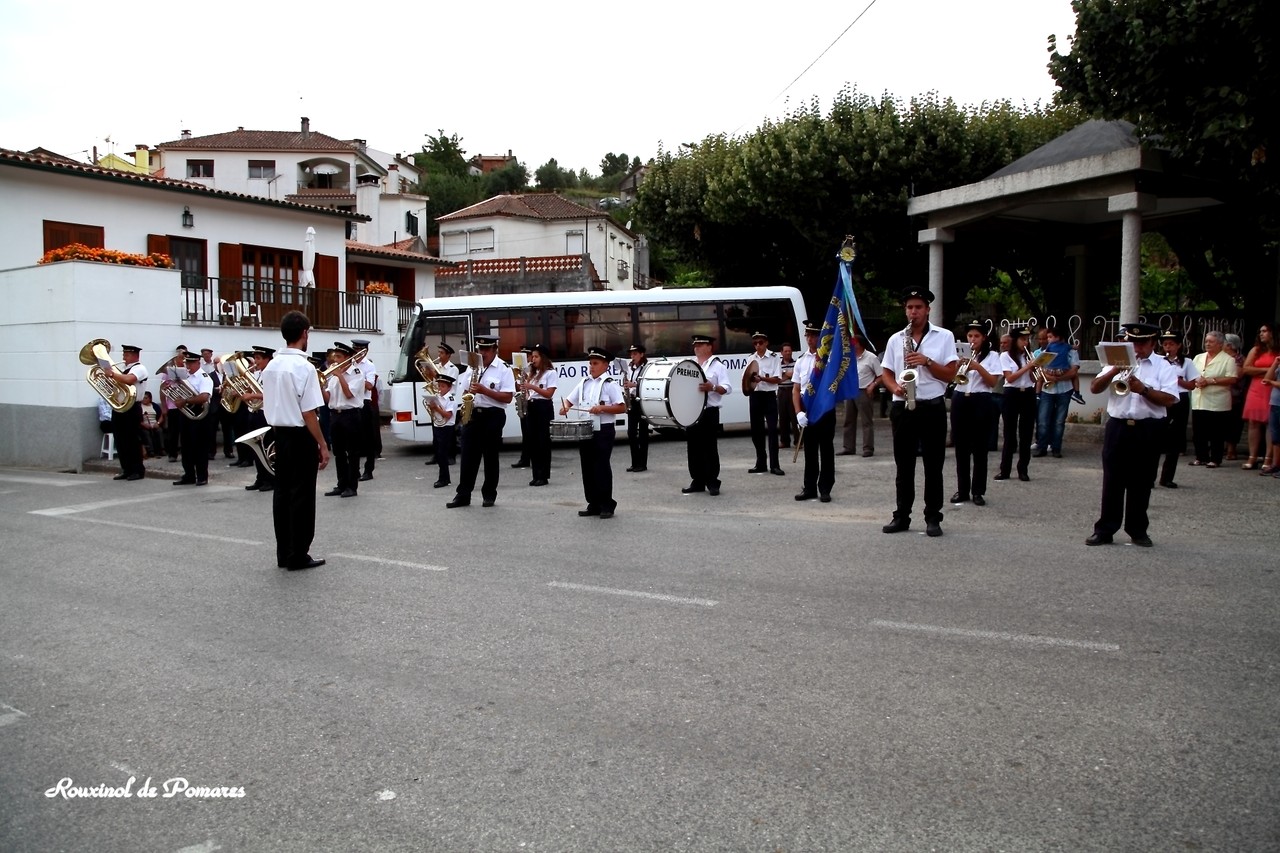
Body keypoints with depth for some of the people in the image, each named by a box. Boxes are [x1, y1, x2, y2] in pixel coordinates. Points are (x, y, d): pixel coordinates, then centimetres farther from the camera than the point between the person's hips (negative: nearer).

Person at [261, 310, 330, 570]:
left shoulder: (271, 366, 8)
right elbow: (308, 413, -19)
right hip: (301, 436, -8)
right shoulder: (304, 367, -16)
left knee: (282, 492, 11)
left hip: (279, 434, 8)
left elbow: (267, 405, 13)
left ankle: (284, 553, 18)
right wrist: (323, 445, -14)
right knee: (302, 495, -1)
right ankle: (298, 556, 5)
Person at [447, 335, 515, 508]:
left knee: (490, 456, 4)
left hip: (493, 416, -4)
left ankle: (489, 495, 14)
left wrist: (484, 390, -19)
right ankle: (463, 495, 5)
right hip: (472, 414, 5)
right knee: (468, 455, 3)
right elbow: (465, 390, 21)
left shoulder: (503, 369, -5)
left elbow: (507, 397, -11)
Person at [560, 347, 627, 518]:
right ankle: (593, 504, 17)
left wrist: (602, 408, -21)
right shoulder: (583, 383, 12)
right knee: (587, 468, 8)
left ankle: (607, 505, 4)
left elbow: (622, 407, -10)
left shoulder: (610, 385, -5)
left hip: (603, 431, -6)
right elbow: (569, 399, 17)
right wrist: (565, 407, -6)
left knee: (601, 467, -5)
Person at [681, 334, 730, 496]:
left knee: (710, 448, -2)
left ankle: (713, 483, 4)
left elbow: (727, 389, -10)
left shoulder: (717, 366, -2)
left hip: (709, 412, -6)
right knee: (693, 448, 8)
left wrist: (712, 387, -27)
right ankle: (697, 481, 16)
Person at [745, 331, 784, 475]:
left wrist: (762, 378, -21)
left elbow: (778, 379, -7)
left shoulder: (775, 357, -1)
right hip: (755, 396, 4)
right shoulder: (750, 358, 11)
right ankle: (760, 463, 16)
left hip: (769, 396, -4)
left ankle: (774, 464, -7)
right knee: (756, 430, 7)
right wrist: (748, 380, -13)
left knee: (772, 429, -8)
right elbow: (746, 378, 10)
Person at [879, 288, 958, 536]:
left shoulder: (944, 337, 2)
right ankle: (901, 516, 14)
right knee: (904, 465, 7)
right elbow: (886, 373, 11)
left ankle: (933, 518, 9)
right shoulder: (895, 339, 10)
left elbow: (950, 375, -1)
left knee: (933, 465, 2)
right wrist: (895, 387, -9)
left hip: (933, 407, -2)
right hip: (902, 408, 2)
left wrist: (927, 361, -15)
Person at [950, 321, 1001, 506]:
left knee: (980, 449, -1)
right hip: (960, 400, 3)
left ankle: (978, 491, 5)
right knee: (961, 448, 5)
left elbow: (993, 382, -4)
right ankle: (962, 490, 12)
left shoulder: (992, 355, 4)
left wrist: (978, 367, -16)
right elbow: (952, 377, 3)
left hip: (981, 402, -3)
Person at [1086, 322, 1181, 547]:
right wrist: (1114, 371, -13)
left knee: (1141, 483, 7)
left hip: (1148, 430, -1)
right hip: (1118, 427, 1)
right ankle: (1105, 530, 8)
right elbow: (1094, 388, 0)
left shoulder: (1163, 367, 3)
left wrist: (1144, 389, -20)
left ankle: (1138, 530, 18)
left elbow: (1169, 399, -8)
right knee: (1112, 481, 3)